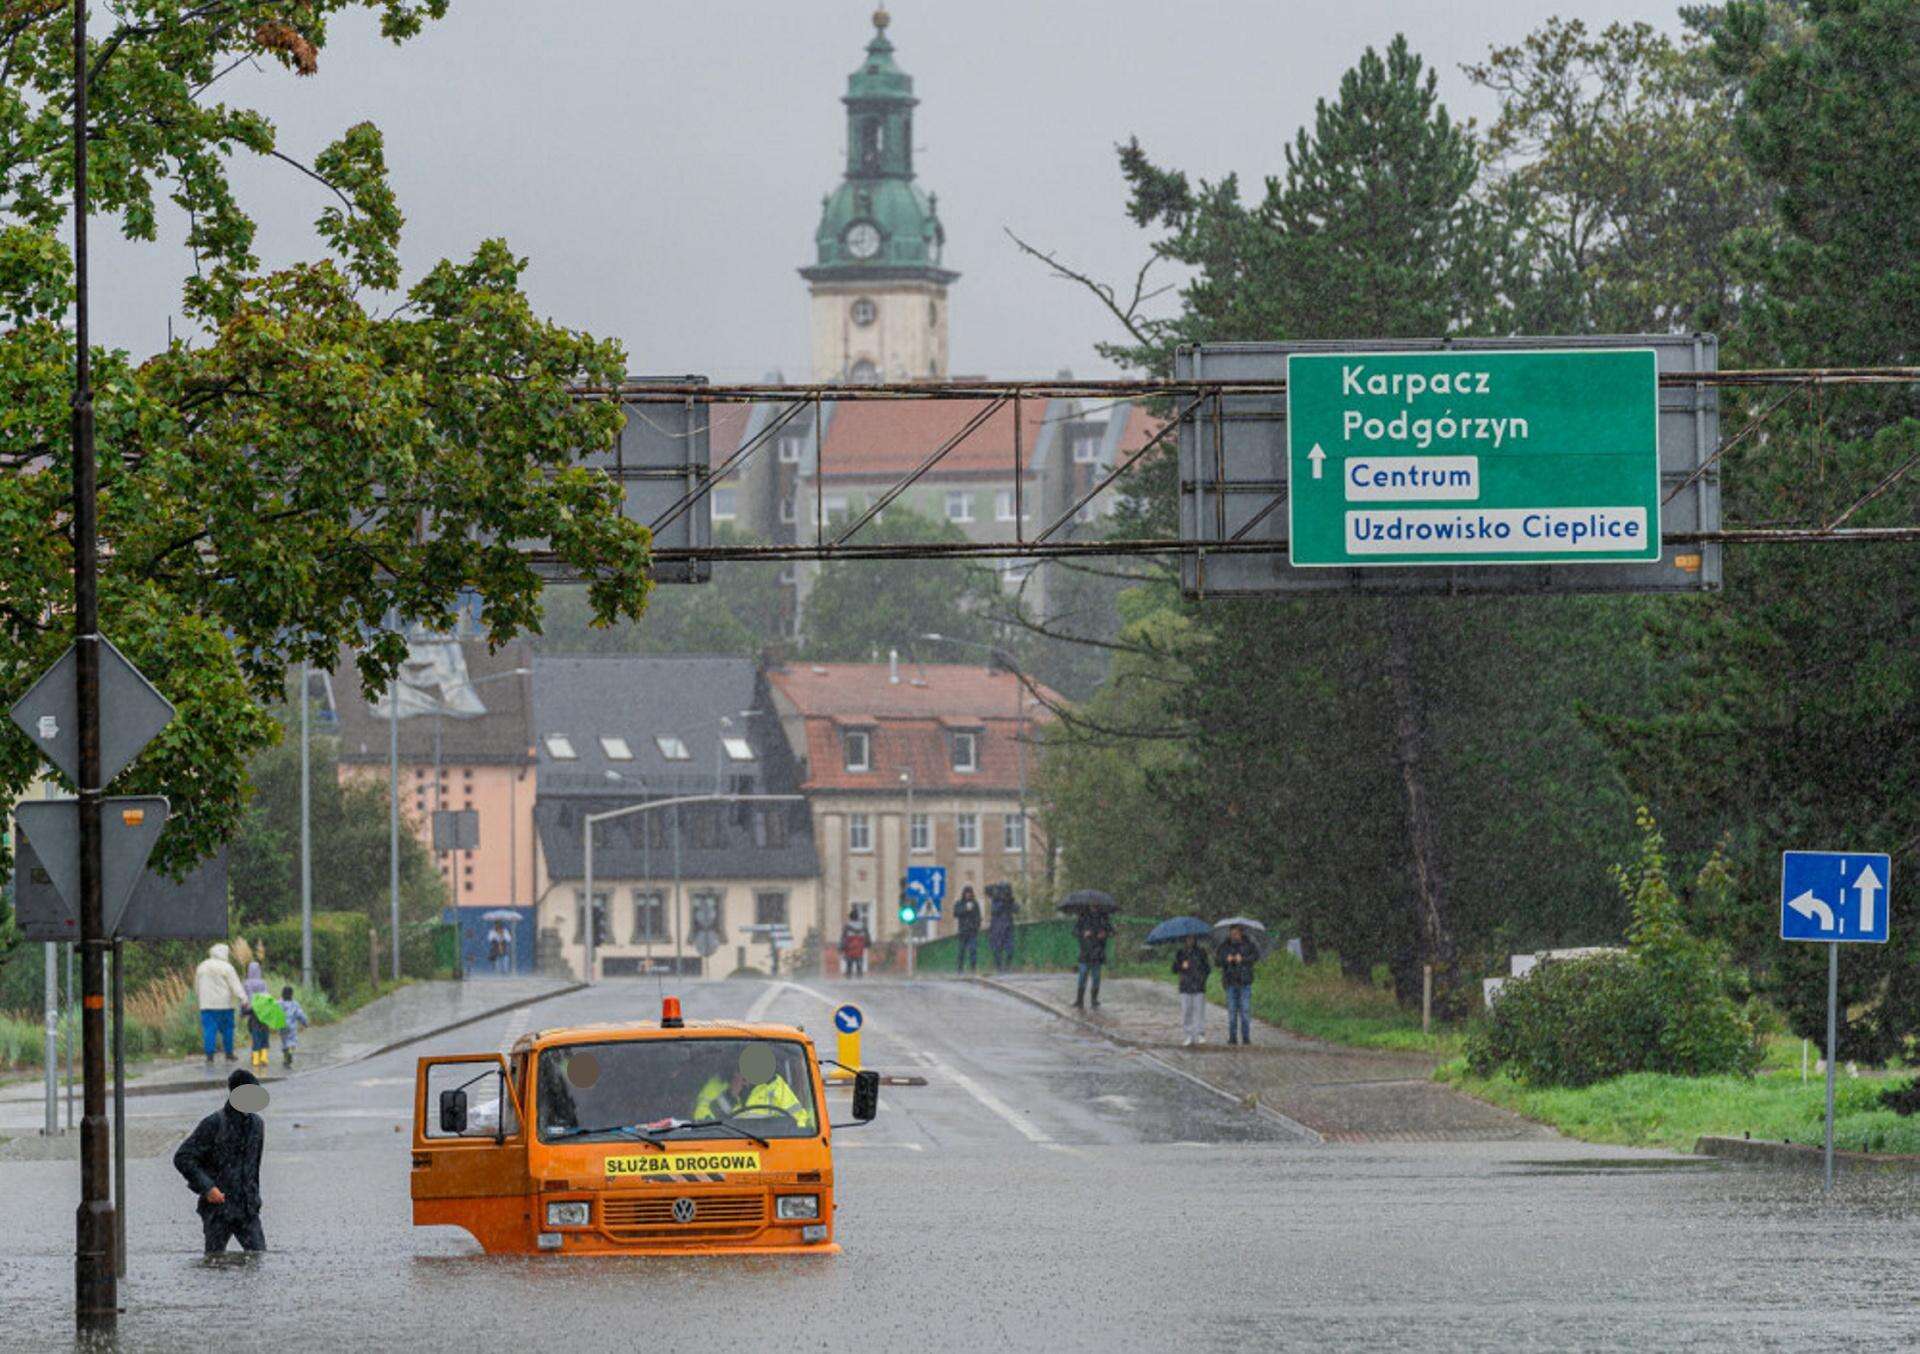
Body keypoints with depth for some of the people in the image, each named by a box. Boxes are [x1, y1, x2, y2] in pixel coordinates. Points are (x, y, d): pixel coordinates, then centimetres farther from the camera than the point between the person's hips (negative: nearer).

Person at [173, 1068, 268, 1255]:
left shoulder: (256, 1124, 8)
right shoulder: (214, 1123, -10)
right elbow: (183, 1158, -11)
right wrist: (206, 1187, -17)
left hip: (247, 1209, 4)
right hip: (218, 1208, -4)